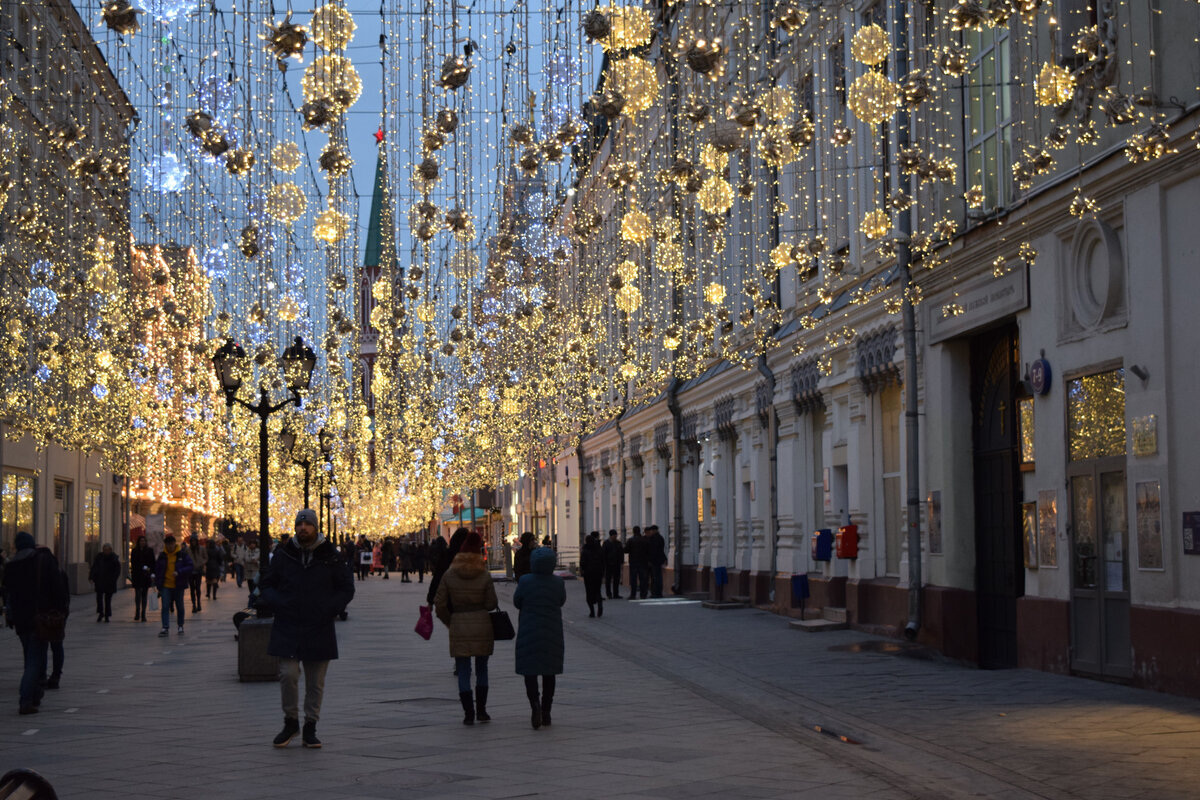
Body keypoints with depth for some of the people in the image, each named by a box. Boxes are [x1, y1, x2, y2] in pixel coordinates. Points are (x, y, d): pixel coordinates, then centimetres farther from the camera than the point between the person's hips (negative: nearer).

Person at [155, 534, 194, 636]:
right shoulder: (162, 555, 4)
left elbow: (191, 567, -8)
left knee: (179, 607, 11)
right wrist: (158, 586, 6)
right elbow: (157, 571, 11)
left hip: (178, 586, -1)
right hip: (166, 586, 1)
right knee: (165, 607, -8)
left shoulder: (182, 554, -4)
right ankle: (165, 627, -10)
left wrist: (179, 572, -22)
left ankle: (180, 626, 25)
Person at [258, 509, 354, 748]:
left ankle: (310, 728, 18)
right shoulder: (283, 555, 4)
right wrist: (275, 603, -6)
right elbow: (266, 584, 14)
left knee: (316, 682, 6)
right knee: (288, 675, -10)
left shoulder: (331, 557, 2)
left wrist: (331, 609, -7)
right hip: (287, 629, 0)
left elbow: (347, 589, 9)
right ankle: (290, 722, 11)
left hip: (319, 630, 0)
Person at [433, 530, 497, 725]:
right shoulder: (485, 575, -6)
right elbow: (491, 604, -6)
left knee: (463, 672, 5)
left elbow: (440, 603, -1)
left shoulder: (449, 574, -2)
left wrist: (449, 622, 12)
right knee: (482, 669, 15)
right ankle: (481, 711, 15)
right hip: (482, 625, 0)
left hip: (459, 626, 0)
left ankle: (469, 713, 0)